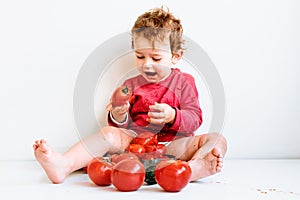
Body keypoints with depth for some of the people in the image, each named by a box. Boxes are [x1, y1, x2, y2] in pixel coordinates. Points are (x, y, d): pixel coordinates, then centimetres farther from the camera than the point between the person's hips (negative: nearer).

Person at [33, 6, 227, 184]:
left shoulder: (184, 82, 10)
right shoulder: (131, 85, 15)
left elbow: (195, 119, -1)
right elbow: (122, 125, 11)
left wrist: (172, 116, -22)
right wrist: (118, 117, -14)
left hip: (173, 144, -1)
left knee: (218, 140, -24)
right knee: (109, 133, -23)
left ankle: (196, 166, -58)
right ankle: (64, 164, -41)